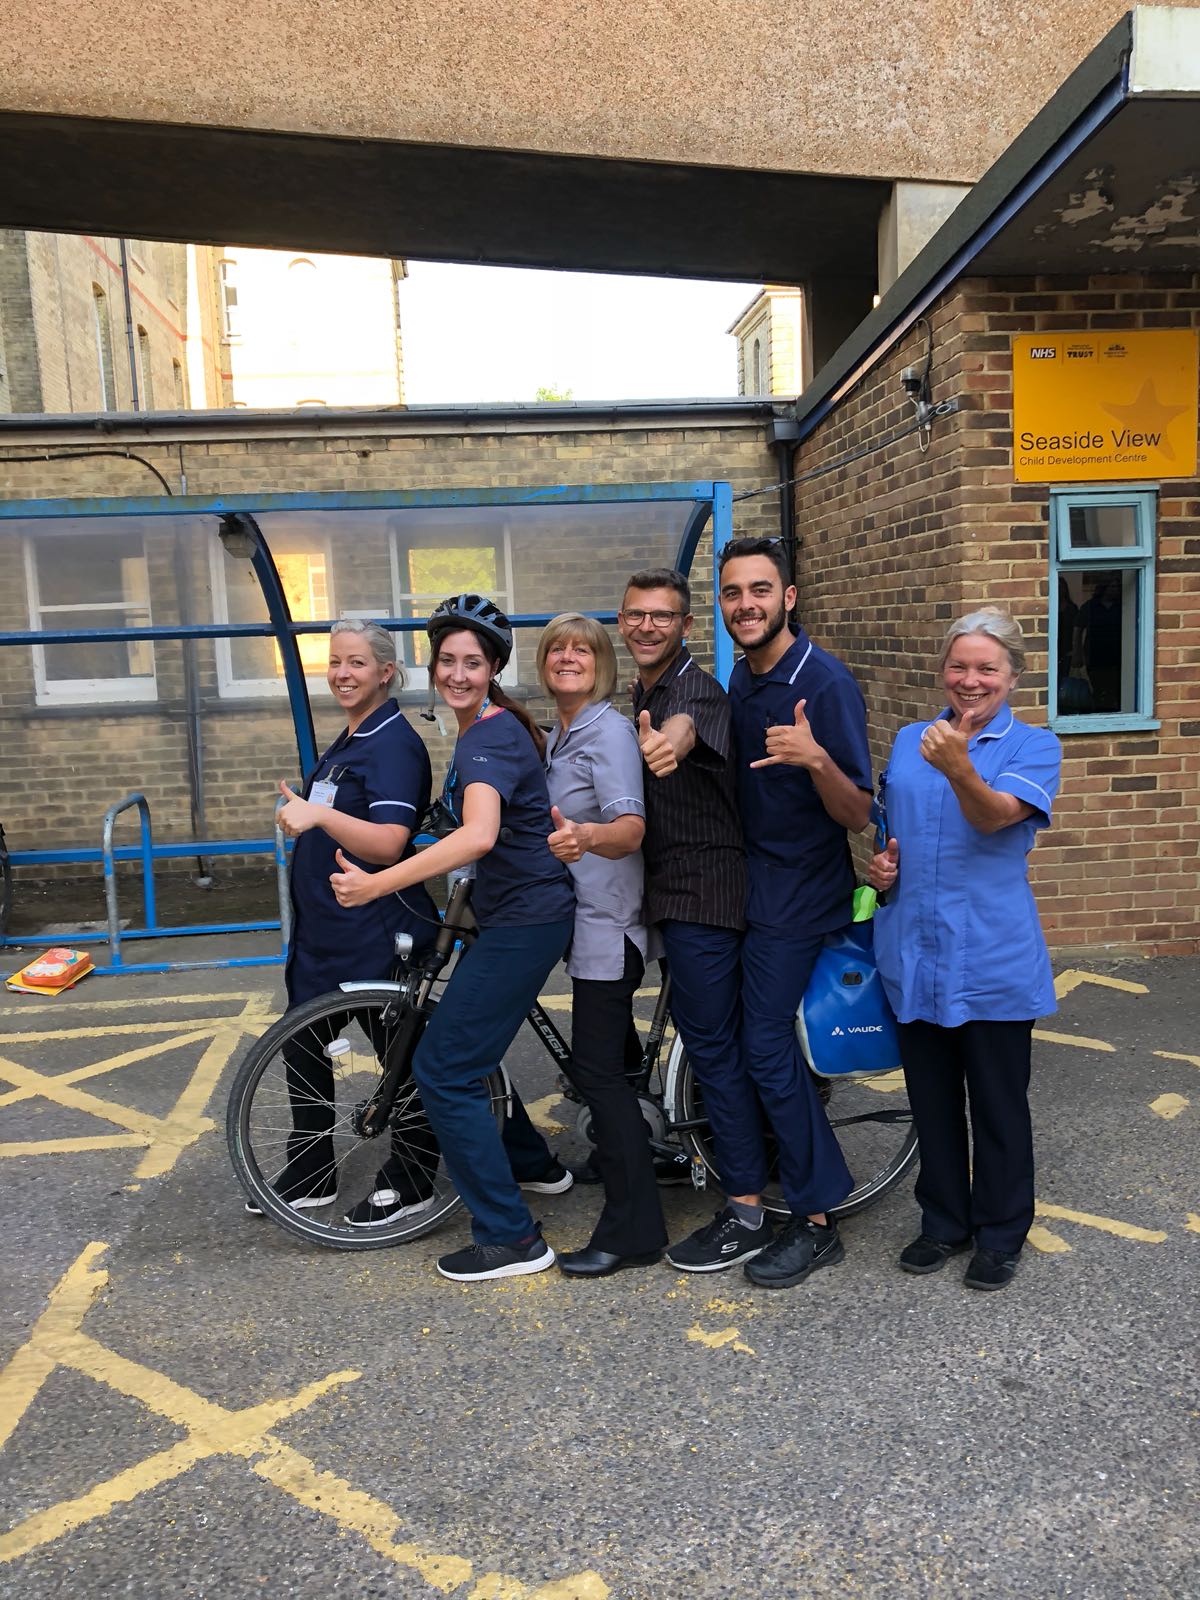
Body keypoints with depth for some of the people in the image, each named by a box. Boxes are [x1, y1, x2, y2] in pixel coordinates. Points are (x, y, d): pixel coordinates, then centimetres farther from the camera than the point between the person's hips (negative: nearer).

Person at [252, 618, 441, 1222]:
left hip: (374, 933, -10)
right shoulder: (348, 741, 14)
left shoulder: (394, 743, -17)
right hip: (322, 924, 10)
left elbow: (388, 844, -28)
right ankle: (309, 1174, 32)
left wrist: (320, 814, -39)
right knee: (303, 1044, 16)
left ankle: (410, 1184, 20)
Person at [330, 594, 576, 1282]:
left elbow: (479, 836, -38)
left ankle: (513, 1238, 3)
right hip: (514, 913, 10)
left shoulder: (489, 739, -20)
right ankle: (533, 1161, 41)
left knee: (443, 1069, -6)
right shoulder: (485, 729, 12)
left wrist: (377, 884, -41)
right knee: (470, 1043, 23)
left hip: (526, 920, -10)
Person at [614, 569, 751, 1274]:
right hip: (674, 888, 10)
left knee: (712, 1042, -6)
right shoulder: (642, 693, 14)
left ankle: (748, 1212, 3)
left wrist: (670, 743, -64)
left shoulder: (698, 688, -16)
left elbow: (684, 725, -43)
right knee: (703, 1029, 21)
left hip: (705, 890, -10)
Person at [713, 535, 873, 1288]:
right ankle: (747, 1206, 24)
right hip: (746, 886, 8)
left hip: (799, 894, -8)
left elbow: (857, 814, -19)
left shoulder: (825, 682, -17)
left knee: (770, 1050, -5)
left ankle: (817, 1223, 12)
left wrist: (816, 758, -37)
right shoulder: (741, 677, 8)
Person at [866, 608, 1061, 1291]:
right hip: (915, 948, 4)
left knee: (999, 1100, 9)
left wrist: (958, 769, -43)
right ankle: (944, 1221, 33)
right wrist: (884, 866, 0)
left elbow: (995, 817, -23)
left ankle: (1000, 1234, 27)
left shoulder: (1034, 746, -5)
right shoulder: (909, 741, 9)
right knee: (932, 1096, 16)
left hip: (992, 956, -4)